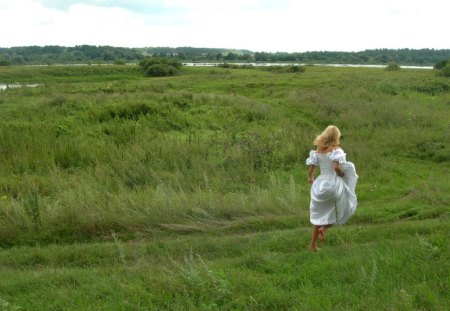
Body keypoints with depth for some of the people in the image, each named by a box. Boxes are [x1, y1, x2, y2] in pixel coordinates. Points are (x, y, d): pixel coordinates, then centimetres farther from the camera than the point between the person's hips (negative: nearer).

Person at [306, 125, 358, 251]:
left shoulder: (317, 151, 5)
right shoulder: (336, 150, -10)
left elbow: (311, 169, 5)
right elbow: (336, 167, -26)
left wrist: (310, 178, 27)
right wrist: (342, 175, -5)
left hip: (321, 184, 5)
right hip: (334, 184, -5)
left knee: (320, 215, 19)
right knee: (342, 211, 18)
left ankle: (313, 244, 18)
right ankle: (323, 228, -2)